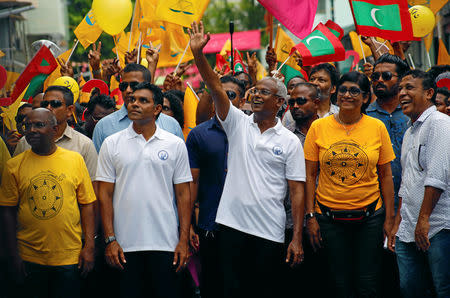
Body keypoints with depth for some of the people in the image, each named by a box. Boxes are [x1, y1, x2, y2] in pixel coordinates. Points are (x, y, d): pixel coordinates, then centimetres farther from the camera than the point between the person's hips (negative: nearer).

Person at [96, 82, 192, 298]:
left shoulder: (175, 145, 6)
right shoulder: (112, 144, 5)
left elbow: (183, 194, 5)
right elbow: (105, 194, 3)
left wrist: (184, 240, -2)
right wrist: (110, 239, -5)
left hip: (165, 243, 0)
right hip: (125, 245, 0)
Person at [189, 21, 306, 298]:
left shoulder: (290, 142, 1)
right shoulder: (238, 123, 5)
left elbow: (297, 191, -1)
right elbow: (216, 87, -7)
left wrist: (297, 238, -7)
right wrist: (198, 53, -20)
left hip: (270, 232, -1)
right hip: (233, 223, 2)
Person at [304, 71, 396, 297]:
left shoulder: (377, 128, 1)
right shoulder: (318, 127, 1)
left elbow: (386, 175, 5)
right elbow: (310, 175, 3)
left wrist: (389, 218, 2)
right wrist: (310, 216, -2)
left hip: (369, 216, 0)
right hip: (329, 217, 0)